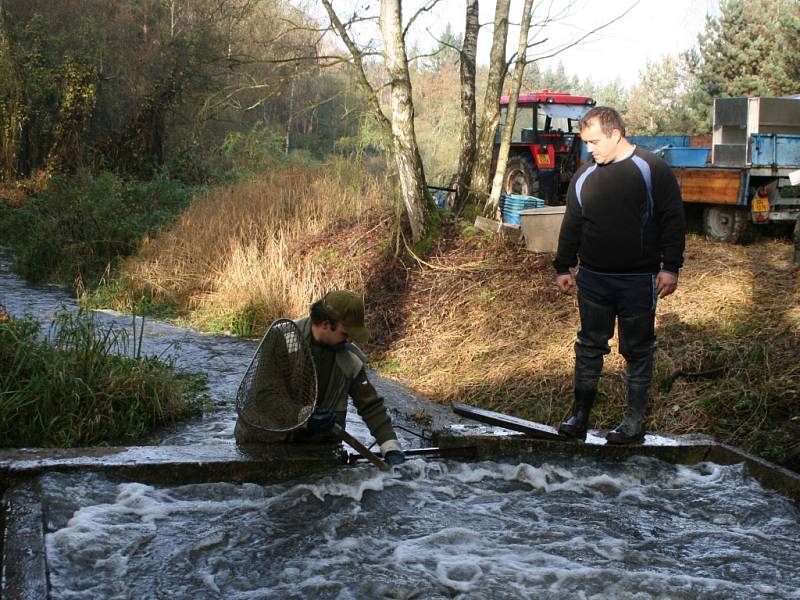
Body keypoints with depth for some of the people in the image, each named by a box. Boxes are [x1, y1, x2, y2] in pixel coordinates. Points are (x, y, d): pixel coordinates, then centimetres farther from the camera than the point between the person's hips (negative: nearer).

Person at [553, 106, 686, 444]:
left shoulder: (653, 170, -7)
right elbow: (571, 226, 14)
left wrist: (670, 267, -11)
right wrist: (563, 267, 12)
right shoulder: (584, 177, 7)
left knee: (638, 352, 6)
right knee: (589, 347, 9)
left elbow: (673, 221, -7)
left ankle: (636, 423, 15)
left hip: (638, 282, -4)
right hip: (593, 279, 4)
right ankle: (580, 416, 18)